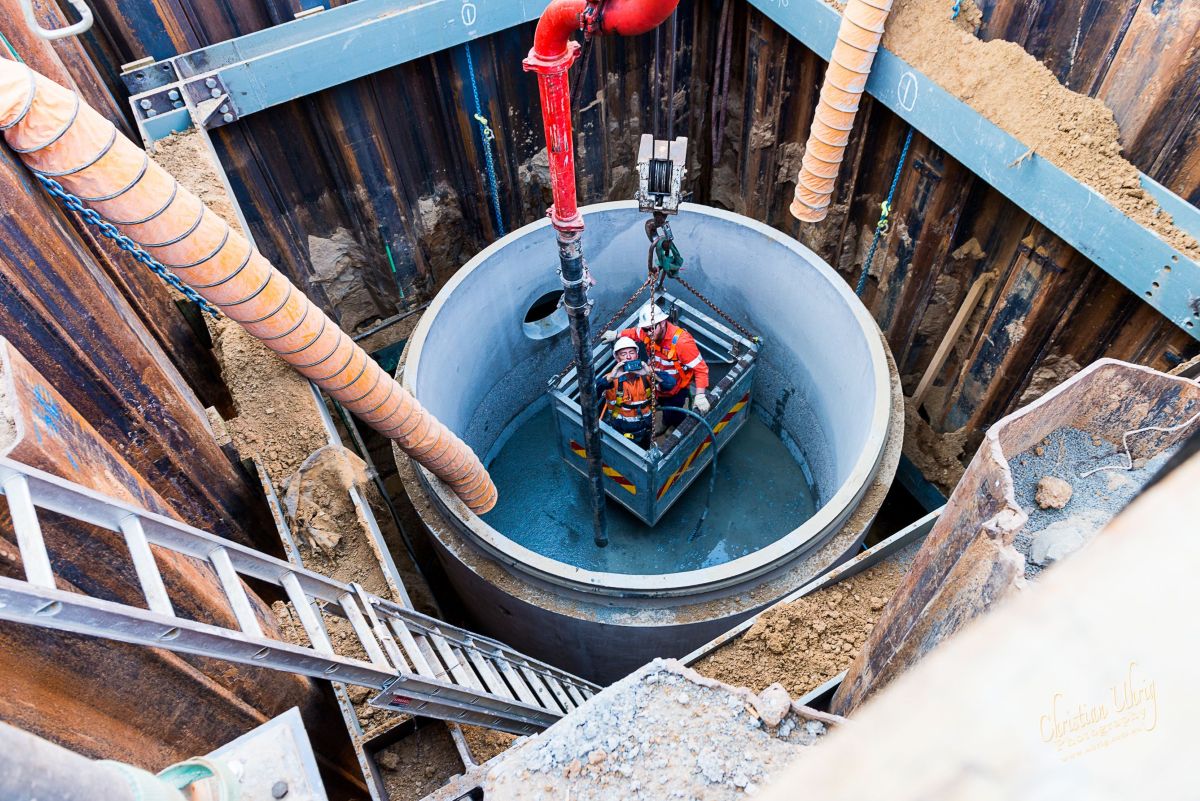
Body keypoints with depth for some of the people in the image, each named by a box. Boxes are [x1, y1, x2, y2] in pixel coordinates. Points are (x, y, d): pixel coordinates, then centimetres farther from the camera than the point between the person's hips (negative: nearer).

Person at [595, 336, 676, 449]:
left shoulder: (646, 375, -11)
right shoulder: (611, 379, -17)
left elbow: (670, 383, -22)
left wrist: (651, 374, -36)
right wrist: (610, 377, -45)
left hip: (645, 432, 3)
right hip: (619, 433, -3)